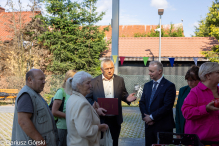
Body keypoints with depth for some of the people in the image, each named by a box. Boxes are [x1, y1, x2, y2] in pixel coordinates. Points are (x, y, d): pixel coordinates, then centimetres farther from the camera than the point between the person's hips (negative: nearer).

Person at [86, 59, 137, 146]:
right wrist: (96, 109, -18)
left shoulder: (120, 80, 3)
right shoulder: (94, 82, -4)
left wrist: (127, 98, -13)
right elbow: (88, 98, -3)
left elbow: (123, 95, 10)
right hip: (100, 118, -2)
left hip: (115, 119, 2)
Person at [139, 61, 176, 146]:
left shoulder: (169, 86, -8)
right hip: (149, 125, 6)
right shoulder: (147, 85, 13)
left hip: (163, 127, -5)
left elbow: (167, 106, -16)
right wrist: (145, 117, -5)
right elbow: (142, 103, 11)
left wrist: (152, 117, -13)